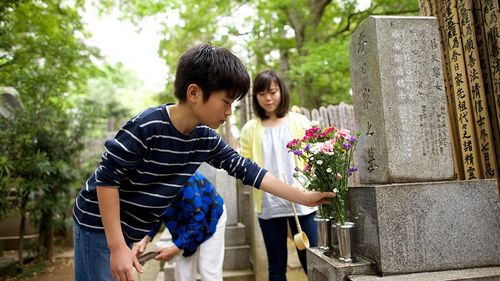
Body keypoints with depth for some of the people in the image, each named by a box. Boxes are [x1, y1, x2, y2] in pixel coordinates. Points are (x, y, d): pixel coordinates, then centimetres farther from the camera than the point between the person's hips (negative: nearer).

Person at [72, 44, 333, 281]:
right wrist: (117, 246, -22)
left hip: (129, 230, 6)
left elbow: (245, 169, -4)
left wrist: (303, 197, -3)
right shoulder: (146, 127, -29)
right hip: (99, 225, -6)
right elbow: (106, 179, -23)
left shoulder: (206, 138, -8)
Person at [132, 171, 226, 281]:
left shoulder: (184, 183, -39)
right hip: (186, 220, 7)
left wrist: (175, 249, -26)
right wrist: (145, 239, -17)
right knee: (182, 271, 7)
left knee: (208, 270, -6)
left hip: (211, 216, -6)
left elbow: (197, 222, -30)